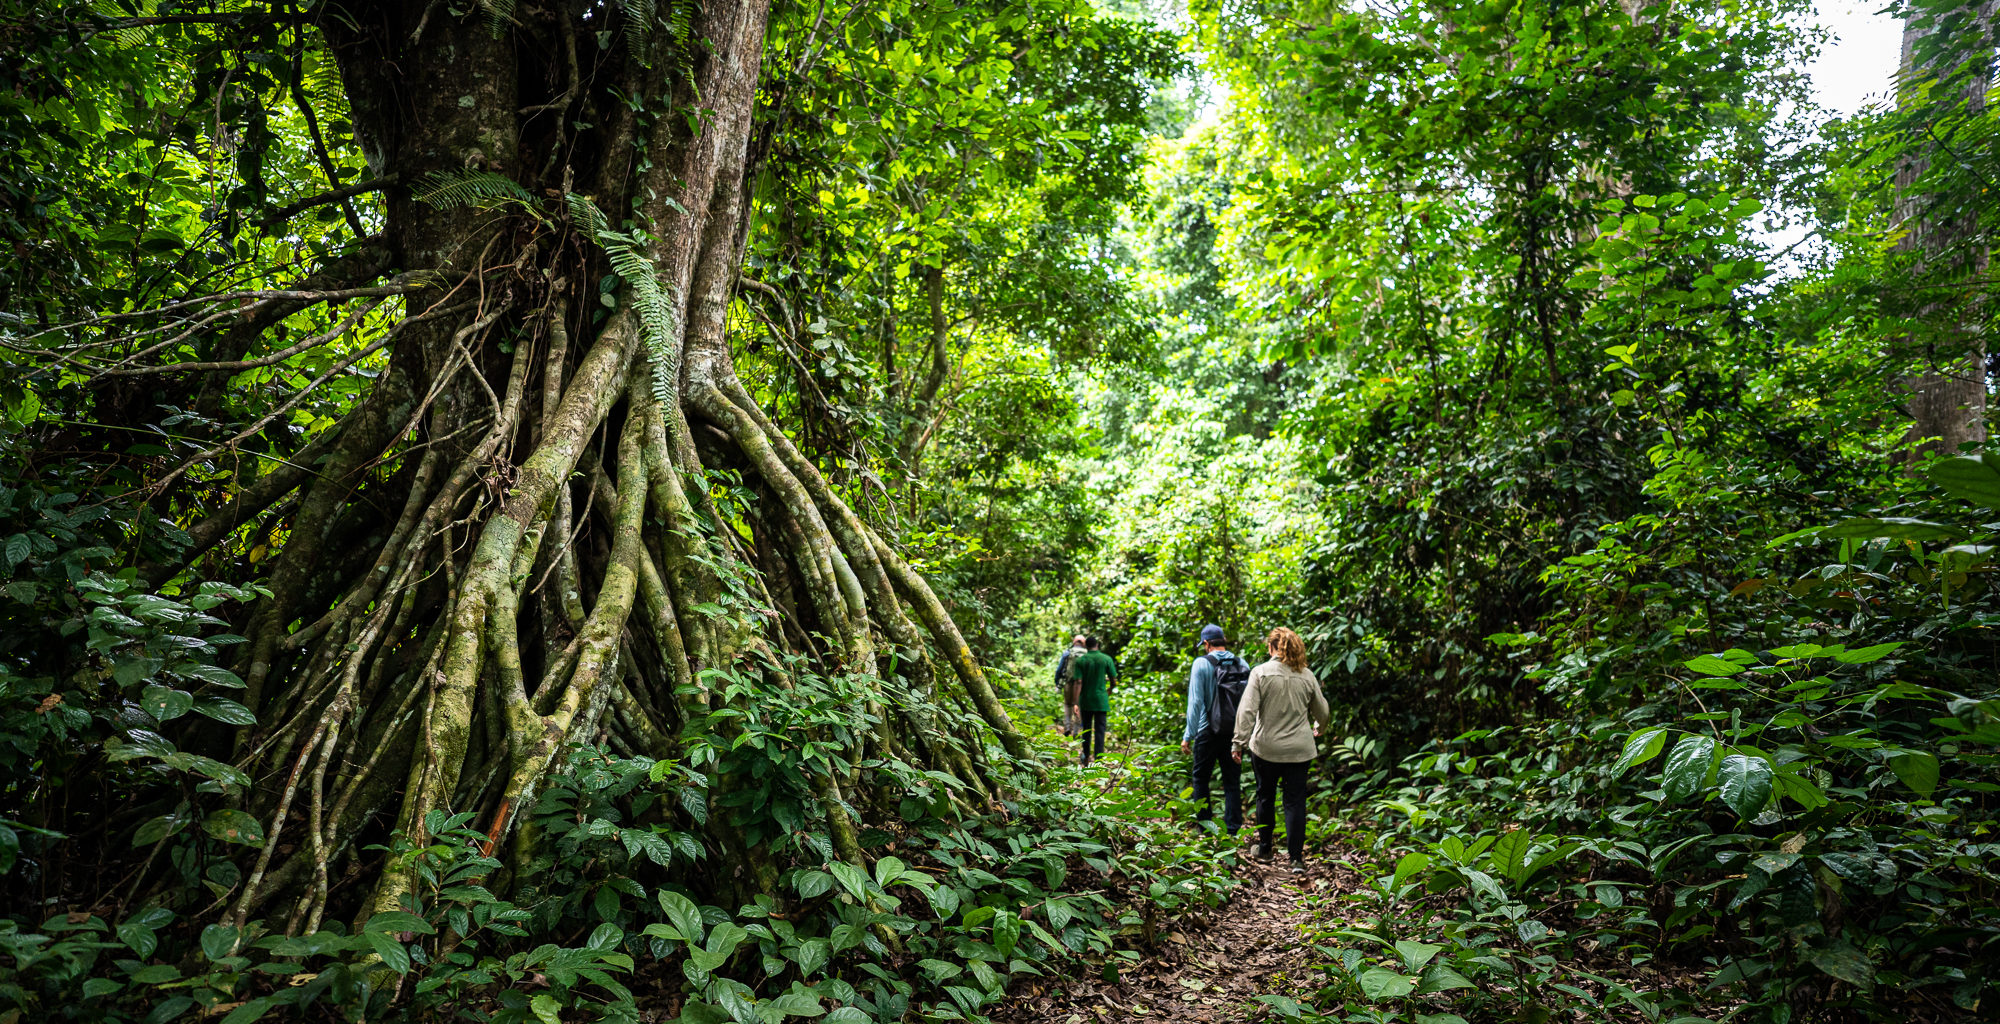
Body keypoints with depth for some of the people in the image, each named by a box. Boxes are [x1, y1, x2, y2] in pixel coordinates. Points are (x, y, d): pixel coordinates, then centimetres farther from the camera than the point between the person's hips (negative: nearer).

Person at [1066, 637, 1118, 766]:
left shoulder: (1080, 661, -5)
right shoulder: (1107, 659, -4)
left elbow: (1078, 682, -10)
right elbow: (1114, 679, 1)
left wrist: (1074, 704, -10)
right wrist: (1110, 690, 23)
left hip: (1085, 701, 1)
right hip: (1101, 700, -1)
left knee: (1086, 729, 16)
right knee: (1099, 730, 0)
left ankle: (1086, 757, 28)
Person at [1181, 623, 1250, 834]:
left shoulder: (1202, 663, -9)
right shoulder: (1242, 664, 3)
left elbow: (1195, 702, -12)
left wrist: (1188, 735, -8)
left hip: (1208, 732, -4)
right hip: (1235, 732, 4)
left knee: (1201, 778, 11)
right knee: (1232, 781, 10)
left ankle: (1204, 824, 14)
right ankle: (1233, 829, 11)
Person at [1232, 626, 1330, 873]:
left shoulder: (1261, 672, -9)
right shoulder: (1307, 676, 1)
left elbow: (1247, 711, -14)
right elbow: (1322, 711, 13)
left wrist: (1239, 742, -8)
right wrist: (1317, 728, 34)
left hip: (1266, 748, -1)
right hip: (1299, 750, 2)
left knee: (1265, 797, 15)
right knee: (1295, 801, 5)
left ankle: (1264, 850, 27)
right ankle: (1297, 859, 1)